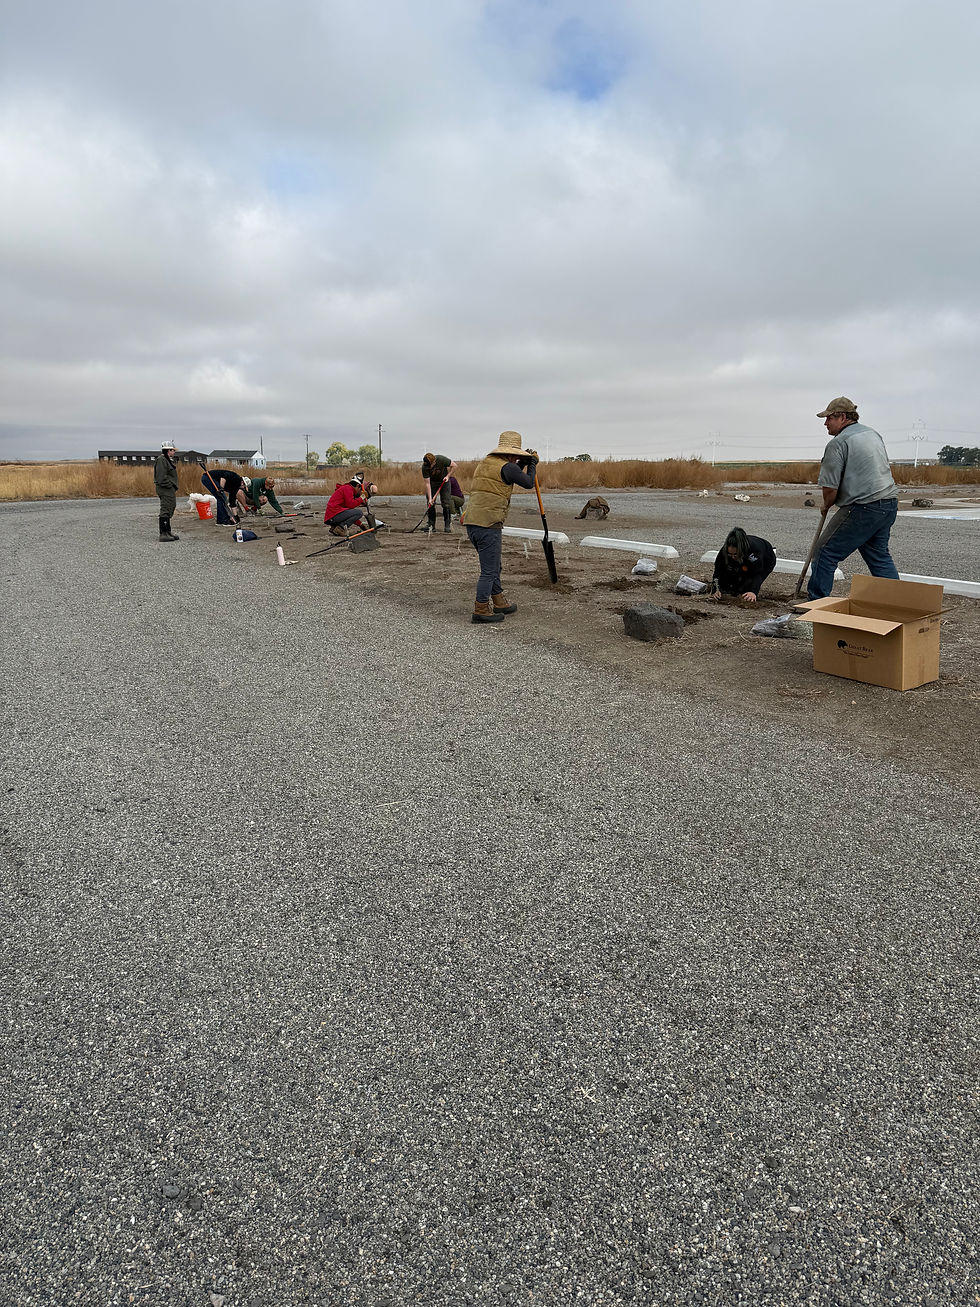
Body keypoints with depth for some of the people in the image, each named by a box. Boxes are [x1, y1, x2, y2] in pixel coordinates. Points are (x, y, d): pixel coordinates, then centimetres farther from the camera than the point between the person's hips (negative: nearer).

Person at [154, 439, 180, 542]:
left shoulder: (169, 460, 20)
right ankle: (163, 534, -8)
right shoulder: (161, 460, -13)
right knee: (165, 510, -9)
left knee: (171, 509, 15)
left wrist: (174, 488, 16)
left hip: (170, 489, 11)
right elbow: (161, 477, -21)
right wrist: (170, 485, -17)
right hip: (165, 490, -11)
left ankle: (167, 532, 24)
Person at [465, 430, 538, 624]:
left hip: (471, 523, 9)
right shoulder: (506, 467, -7)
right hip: (489, 525, -9)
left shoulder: (484, 463, 19)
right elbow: (529, 483, 3)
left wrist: (523, 463, 27)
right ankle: (481, 611, 2)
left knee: (494, 566, 20)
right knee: (489, 570, -1)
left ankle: (499, 603, 30)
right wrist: (532, 464, 19)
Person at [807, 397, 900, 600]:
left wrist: (826, 506, 8)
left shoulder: (838, 442, -10)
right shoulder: (873, 433, 17)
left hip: (862, 508, -9)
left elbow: (830, 487, -13)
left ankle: (816, 602, 1)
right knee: (879, 555, 19)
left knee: (826, 552, -1)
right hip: (889, 505, 9)